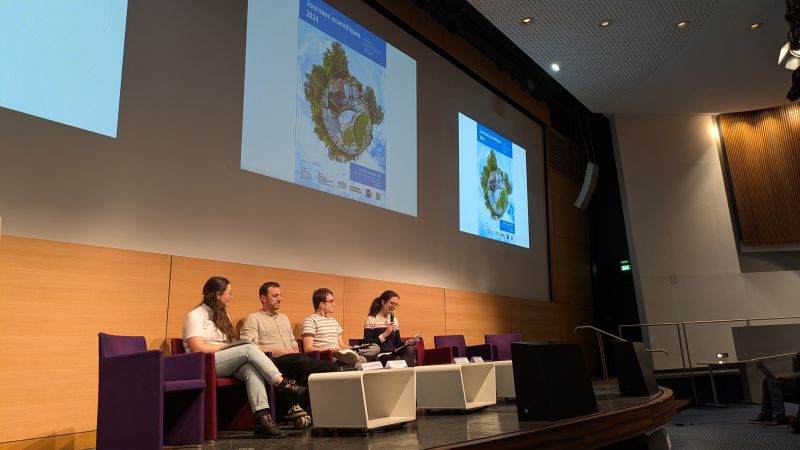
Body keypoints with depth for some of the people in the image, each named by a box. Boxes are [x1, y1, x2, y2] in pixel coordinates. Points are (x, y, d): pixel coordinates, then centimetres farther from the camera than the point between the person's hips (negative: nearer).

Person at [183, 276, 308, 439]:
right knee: (249, 349, -28)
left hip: (227, 364, 6)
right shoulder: (195, 315, 0)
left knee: (252, 369, -29)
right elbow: (197, 348, -13)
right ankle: (286, 386, -31)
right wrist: (226, 347, -9)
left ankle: (262, 418, -46)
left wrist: (233, 346, -6)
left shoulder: (223, 316, 25)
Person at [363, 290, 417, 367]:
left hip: (393, 354, 6)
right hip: (379, 357, -6)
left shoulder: (394, 319, 17)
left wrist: (408, 342, -4)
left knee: (410, 349, -26)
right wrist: (385, 334, -18)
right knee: (398, 360, -37)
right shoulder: (371, 319, -5)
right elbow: (367, 344, -11)